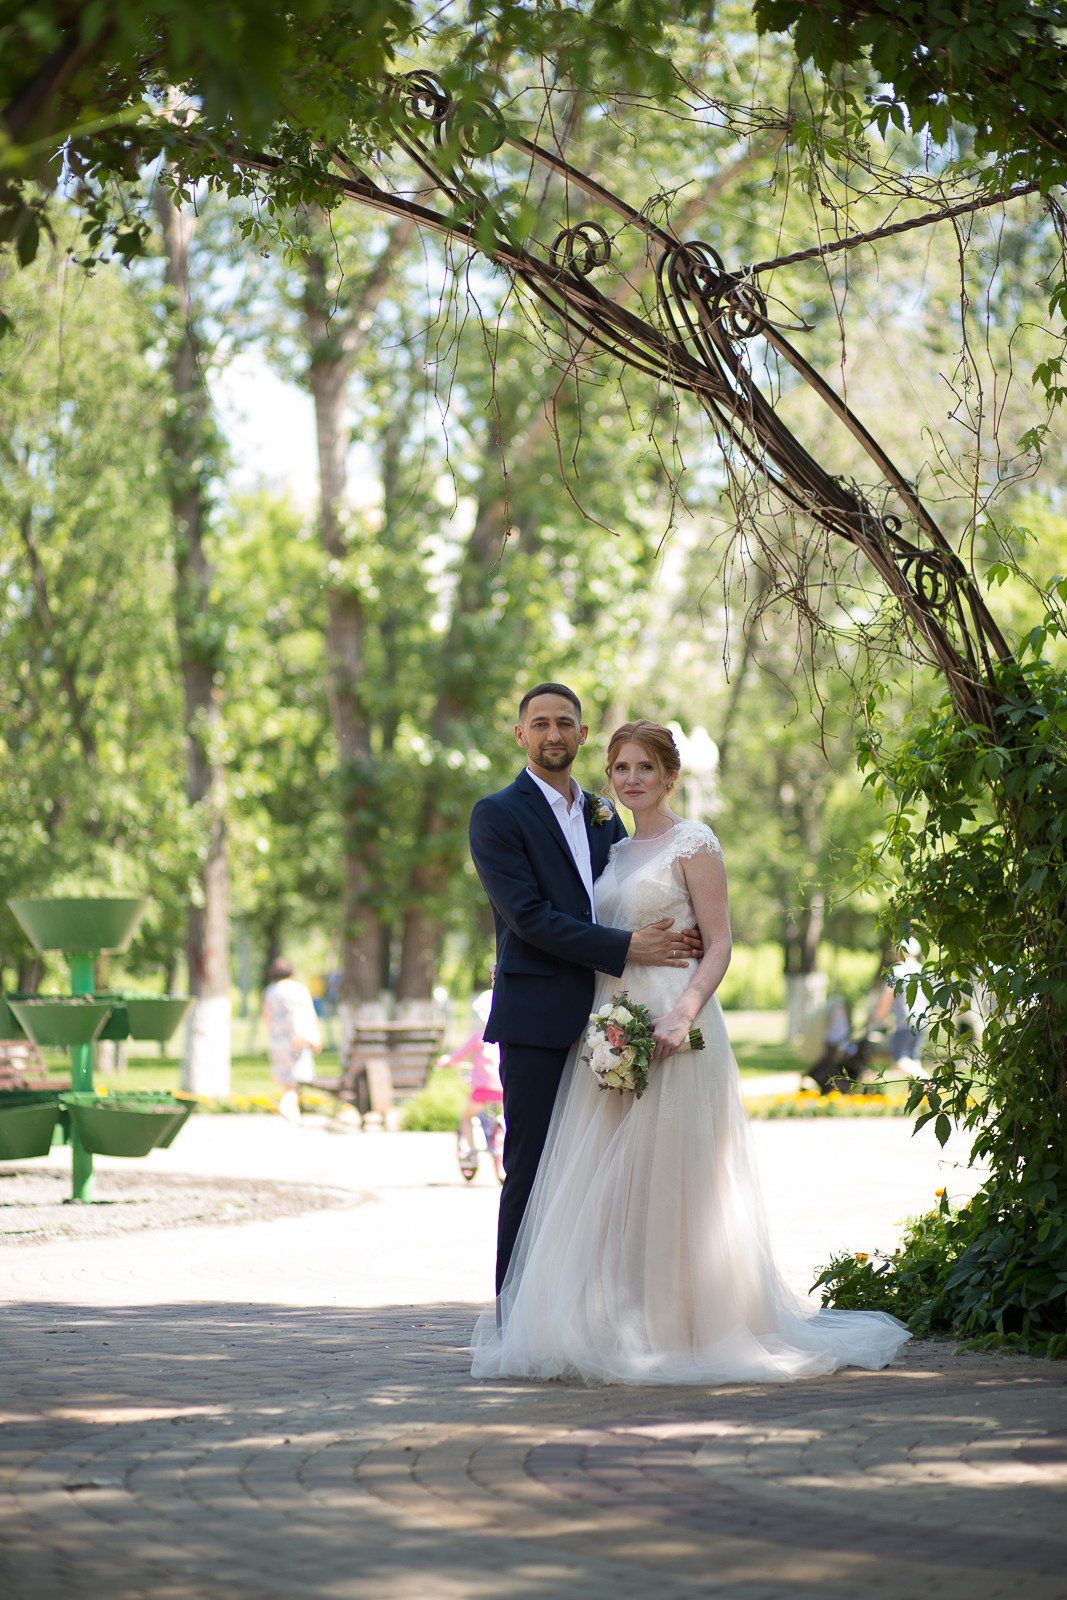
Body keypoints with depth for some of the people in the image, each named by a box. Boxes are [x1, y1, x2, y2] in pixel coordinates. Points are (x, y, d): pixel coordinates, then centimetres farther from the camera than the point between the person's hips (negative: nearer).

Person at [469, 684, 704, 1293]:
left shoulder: (604, 816, 18)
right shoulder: (498, 815, -2)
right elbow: (528, 916, -12)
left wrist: (666, 940, -4)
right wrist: (625, 949, -17)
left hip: (601, 1019, 6)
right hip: (537, 1020, -6)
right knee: (532, 1171, -4)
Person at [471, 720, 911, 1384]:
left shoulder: (694, 843, -3)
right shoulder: (616, 851, 18)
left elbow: (719, 945, -9)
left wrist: (683, 1014, -23)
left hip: (671, 1026, -7)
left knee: (668, 1177, -7)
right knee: (607, 1182, 3)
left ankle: (679, 1327, -1)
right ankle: (617, 1326, 8)